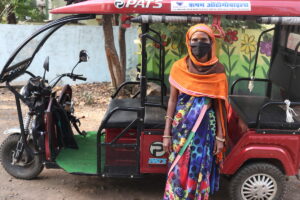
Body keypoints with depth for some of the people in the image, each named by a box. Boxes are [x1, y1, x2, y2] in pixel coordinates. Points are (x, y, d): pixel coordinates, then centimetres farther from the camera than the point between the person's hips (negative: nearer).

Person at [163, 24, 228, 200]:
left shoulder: (217, 70, -6)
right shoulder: (179, 67, -6)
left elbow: (219, 105, -2)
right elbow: (172, 101, -2)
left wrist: (220, 136, -2)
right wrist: (167, 134, -2)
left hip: (205, 128, 0)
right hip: (182, 127, 0)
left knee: (200, 169, 10)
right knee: (179, 169, 9)